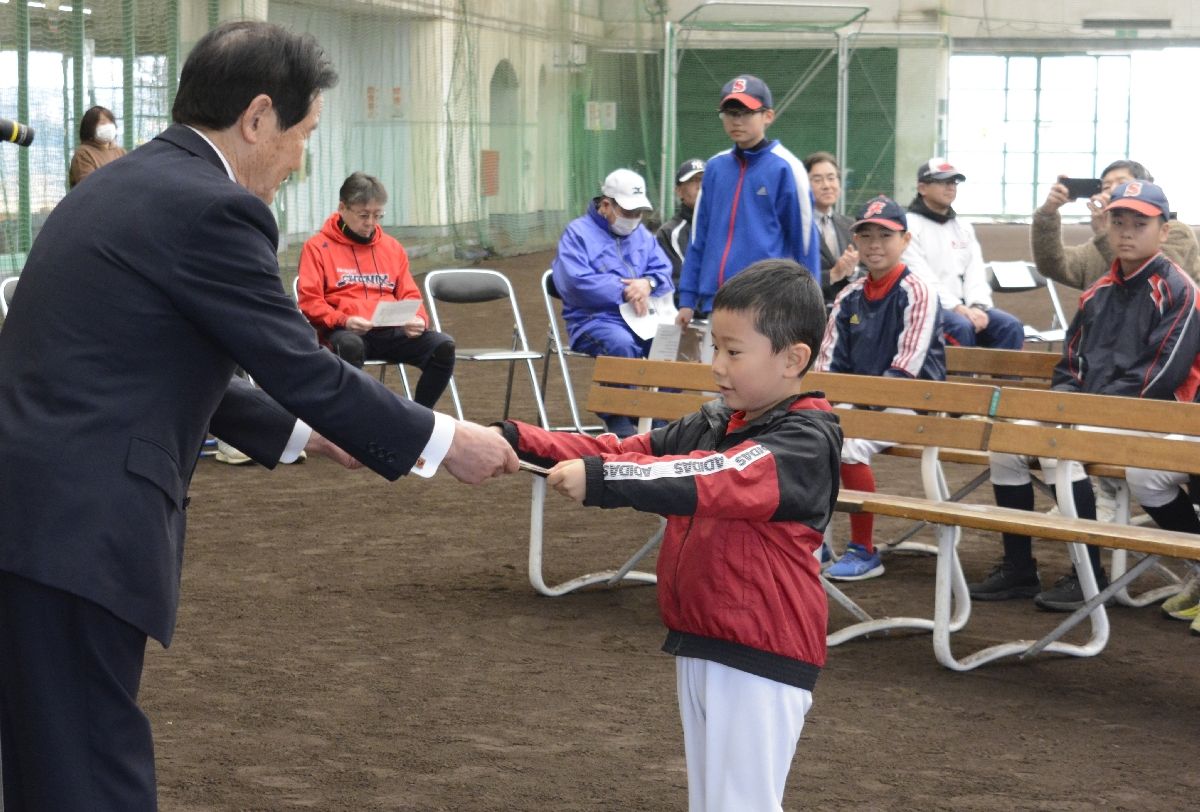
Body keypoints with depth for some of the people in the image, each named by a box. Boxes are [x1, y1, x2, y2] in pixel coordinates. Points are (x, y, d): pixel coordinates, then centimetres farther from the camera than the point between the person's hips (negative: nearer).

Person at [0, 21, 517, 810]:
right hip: (76, 527, -9)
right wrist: (442, 440, 3)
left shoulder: (125, 185, 17)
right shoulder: (210, 208, -13)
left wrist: (299, 430, 29)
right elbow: (305, 368, -9)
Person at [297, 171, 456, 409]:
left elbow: (409, 295, 20)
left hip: (391, 331, 4)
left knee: (443, 346, -21)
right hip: (346, 331, -4)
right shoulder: (318, 247, 7)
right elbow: (309, 302, 1)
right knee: (348, 345, -41)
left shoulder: (392, 247, 21)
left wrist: (418, 320, -4)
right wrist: (343, 320, -18)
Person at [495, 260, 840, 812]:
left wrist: (602, 479, -41)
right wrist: (517, 441, -6)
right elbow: (620, 452, 6)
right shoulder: (711, 425, 11)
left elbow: (715, 479, -33)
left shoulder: (806, 442, -16)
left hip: (761, 660, -9)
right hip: (696, 643, 9)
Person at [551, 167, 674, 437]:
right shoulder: (578, 233, 2)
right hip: (594, 320, -5)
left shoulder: (642, 235, 22)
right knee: (622, 344, -37)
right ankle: (619, 423, -26)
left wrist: (648, 283, -11)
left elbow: (665, 272, 14)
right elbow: (575, 282, -13)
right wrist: (625, 292, -11)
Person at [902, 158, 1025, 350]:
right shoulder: (909, 226, -2)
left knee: (1011, 326, -16)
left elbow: (975, 274, 10)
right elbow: (921, 279, -13)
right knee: (961, 326, -35)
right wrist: (957, 308, -22)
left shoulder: (964, 228, 20)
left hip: (962, 306, 7)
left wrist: (978, 306, -11)